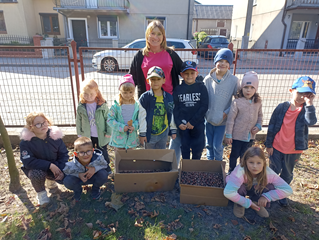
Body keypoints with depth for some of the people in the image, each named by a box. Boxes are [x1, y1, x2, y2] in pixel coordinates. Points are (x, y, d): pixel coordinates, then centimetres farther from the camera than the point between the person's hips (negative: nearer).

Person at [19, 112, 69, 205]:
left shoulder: (55, 136, -13)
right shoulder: (26, 141, -19)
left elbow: (64, 154, -6)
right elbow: (28, 162, -22)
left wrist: (61, 170, -20)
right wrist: (49, 165, -30)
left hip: (55, 166, 3)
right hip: (36, 168, -3)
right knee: (37, 174, -37)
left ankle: (50, 180, 19)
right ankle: (41, 192, -1)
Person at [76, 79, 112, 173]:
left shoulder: (102, 105, -16)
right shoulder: (81, 107, -9)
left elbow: (107, 118, -8)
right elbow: (79, 121, 3)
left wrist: (108, 132, -8)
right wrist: (80, 133, 8)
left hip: (101, 135, -2)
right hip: (87, 135, 2)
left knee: (103, 152, 16)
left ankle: (106, 167, 37)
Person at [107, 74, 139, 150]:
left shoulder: (136, 105, -3)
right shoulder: (116, 106, -12)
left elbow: (139, 119, 3)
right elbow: (110, 120, -10)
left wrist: (134, 126, -16)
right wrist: (121, 127, -18)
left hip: (132, 138, 2)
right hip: (119, 138, -2)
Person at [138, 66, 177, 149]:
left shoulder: (169, 97, -1)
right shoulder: (144, 97, -11)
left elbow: (171, 115, 7)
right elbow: (142, 117, -9)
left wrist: (173, 130, 9)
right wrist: (142, 133, -9)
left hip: (163, 133, 3)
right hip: (149, 134, -3)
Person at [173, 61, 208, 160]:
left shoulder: (201, 87, -2)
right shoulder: (178, 89, 2)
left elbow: (204, 106, -7)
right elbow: (175, 108, 2)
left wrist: (192, 122, -12)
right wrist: (179, 123, -11)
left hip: (198, 124, -1)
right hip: (183, 125, 1)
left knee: (198, 149, 8)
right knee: (185, 148, 12)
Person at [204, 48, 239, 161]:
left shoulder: (233, 80, -7)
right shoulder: (208, 79, -4)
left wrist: (227, 112, -10)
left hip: (222, 120, -2)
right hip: (209, 118, 2)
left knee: (217, 145, 4)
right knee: (209, 144, 17)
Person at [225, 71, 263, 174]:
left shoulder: (258, 102, -2)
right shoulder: (237, 102, -17)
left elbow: (260, 115, 13)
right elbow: (230, 119, -13)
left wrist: (258, 126, -5)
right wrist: (228, 135, -11)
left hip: (250, 135, 4)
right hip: (238, 135, -3)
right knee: (234, 155, 14)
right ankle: (231, 172, 36)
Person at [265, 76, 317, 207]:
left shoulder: (306, 109, -5)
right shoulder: (282, 107, -9)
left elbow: (311, 121, -26)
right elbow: (272, 126, -4)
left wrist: (309, 104, -32)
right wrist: (269, 144, -3)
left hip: (294, 150, 2)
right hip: (277, 148, -1)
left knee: (287, 174, 18)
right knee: (274, 171, 12)